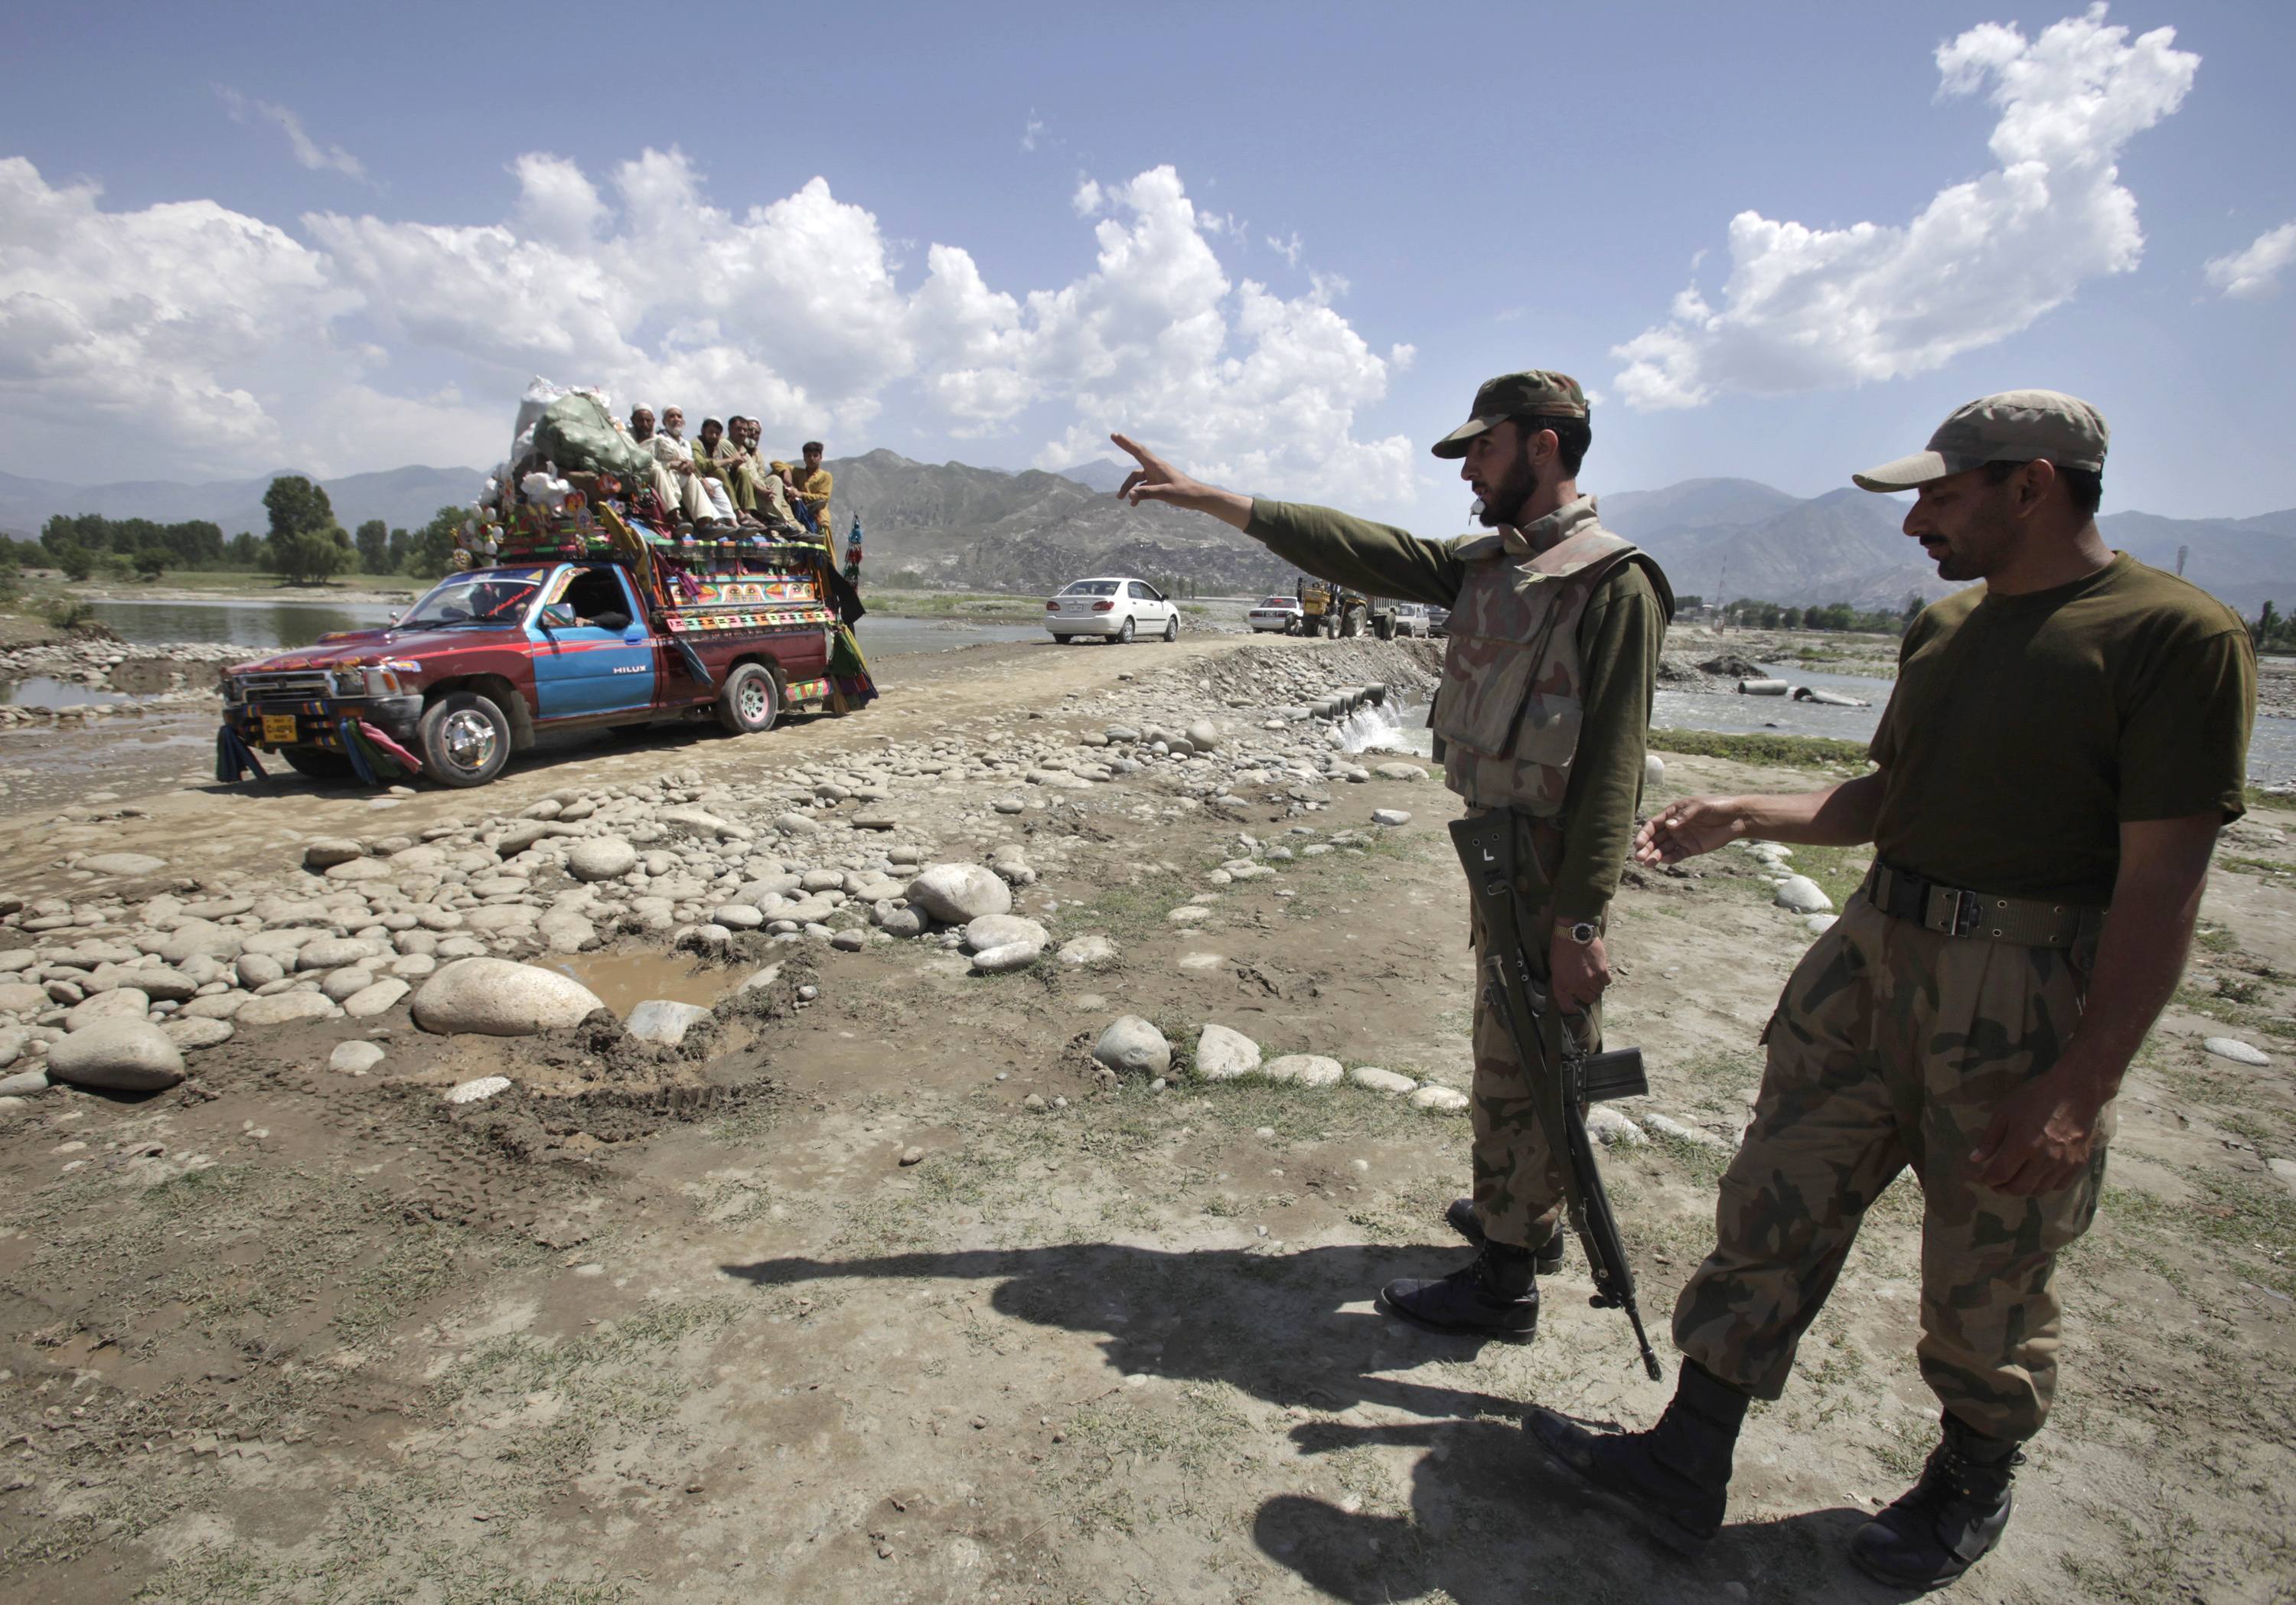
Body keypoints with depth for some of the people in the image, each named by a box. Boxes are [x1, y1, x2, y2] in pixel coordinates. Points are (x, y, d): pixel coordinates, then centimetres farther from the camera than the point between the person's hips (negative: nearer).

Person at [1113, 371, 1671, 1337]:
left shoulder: (1613, 582, -15)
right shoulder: (1487, 565, 10)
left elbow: (1610, 766, -20)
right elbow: (1355, 548, 8)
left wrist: (1581, 920, -22)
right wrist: (1206, 498, 6)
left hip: (1550, 877, -8)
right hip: (1501, 859, 8)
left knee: (1523, 1067, 2)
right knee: (1507, 1048, 20)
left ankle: (1504, 1280, 19)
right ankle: (1520, 1217, 40)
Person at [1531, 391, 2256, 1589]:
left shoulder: (2177, 635, -12)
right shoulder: (1943, 627, 11)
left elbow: (2162, 883, -17)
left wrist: (2081, 1084, -20)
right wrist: (1738, 817, 4)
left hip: (2028, 997, -6)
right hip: (1874, 954, 7)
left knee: (1988, 1278, 12)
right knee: (1776, 1208, 7)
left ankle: (1971, 1485, 39)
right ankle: (1686, 1465, 19)